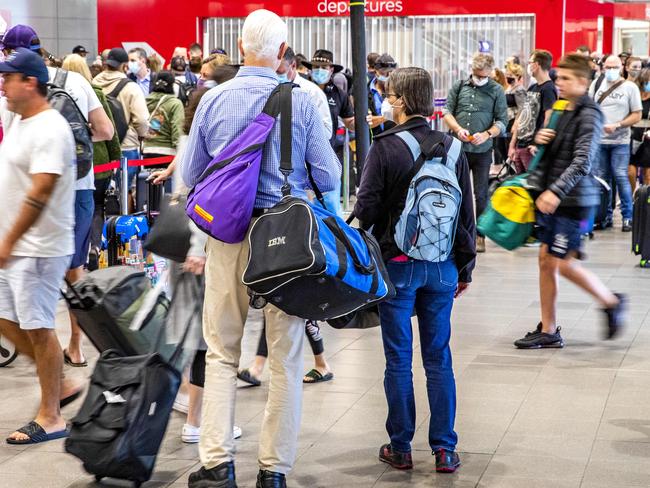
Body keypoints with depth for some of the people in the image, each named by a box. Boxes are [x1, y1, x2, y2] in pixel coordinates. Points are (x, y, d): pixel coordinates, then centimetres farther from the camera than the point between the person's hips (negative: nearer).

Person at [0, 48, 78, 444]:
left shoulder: (49, 129, -18)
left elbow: (40, 193, -24)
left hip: (39, 248, -10)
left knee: (38, 328, -3)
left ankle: (50, 418, 8)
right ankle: (61, 385, 27)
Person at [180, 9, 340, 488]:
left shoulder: (213, 100, -2)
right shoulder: (301, 102, -8)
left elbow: (190, 175, 6)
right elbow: (329, 177, -4)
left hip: (228, 235, 1)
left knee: (221, 354, 12)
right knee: (286, 358, 9)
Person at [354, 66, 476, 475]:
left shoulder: (385, 147, -10)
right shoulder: (452, 147, 2)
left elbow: (367, 207, -10)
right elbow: (468, 213, 7)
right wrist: (465, 268, 15)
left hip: (398, 265, -3)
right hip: (441, 267, 3)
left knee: (399, 360, 6)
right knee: (439, 359, 9)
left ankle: (400, 448, 13)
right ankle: (444, 449, 11)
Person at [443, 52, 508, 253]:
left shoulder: (496, 90, 3)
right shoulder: (459, 86, 8)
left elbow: (502, 121, 1)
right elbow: (447, 111, 8)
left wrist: (487, 134, -16)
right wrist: (458, 129, -10)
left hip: (482, 150, -2)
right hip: (458, 148, 2)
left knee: (480, 194, 1)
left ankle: (480, 236, 8)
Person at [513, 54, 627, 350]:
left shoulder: (589, 115, -13)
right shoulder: (561, 109, 12)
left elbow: (582, 161, -24)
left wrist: (556, 191, -34)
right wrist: (539, 138, 1)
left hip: (573, 200, -8)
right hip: (551, 196, 8)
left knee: (564, 264, -6)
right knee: (546, 260, 7)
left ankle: (611, 303, 17)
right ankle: (548, 331, 14)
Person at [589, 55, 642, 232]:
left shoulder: (630, 87, -1)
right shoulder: (596, 84, 8)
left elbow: (637, 115, -3)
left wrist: (617, 125, -14)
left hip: (620, 141, -3)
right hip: (598, 140, 3)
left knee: (620, 177, -7)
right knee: (602, 178, 7)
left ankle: (627, 217, 2)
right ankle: (606, 216, 16)